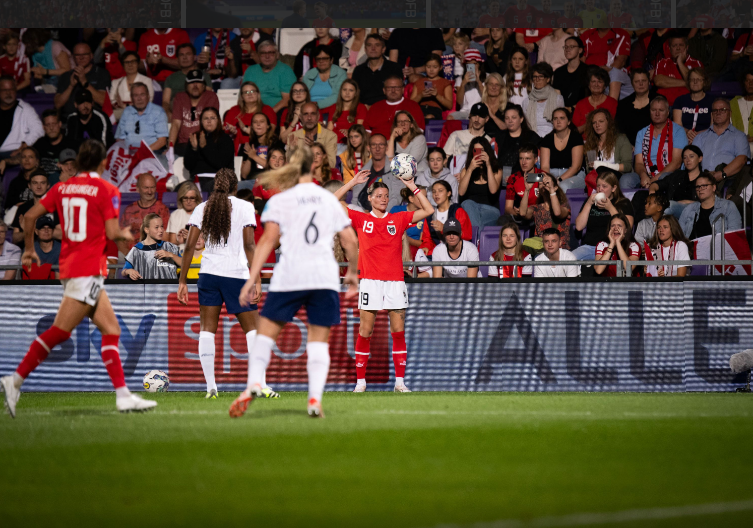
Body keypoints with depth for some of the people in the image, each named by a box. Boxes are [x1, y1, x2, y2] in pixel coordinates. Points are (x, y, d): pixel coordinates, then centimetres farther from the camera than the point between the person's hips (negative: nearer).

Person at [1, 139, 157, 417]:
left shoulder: (62, 188, 10)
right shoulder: (106, 190, -6)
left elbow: (30, 216, 5)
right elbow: (112, 233, -12)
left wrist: (30, 249, 18)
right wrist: (126, 235, 10)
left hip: (69, 266, 8)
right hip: (89, 268, -8)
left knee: (111, 330, 9)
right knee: (59, 332, -10)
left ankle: (123, 394, 5)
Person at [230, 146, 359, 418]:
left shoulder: (279, 201, 4)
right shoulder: (330, 199, 14)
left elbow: (268, 240, -5)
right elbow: (350, 241, 13)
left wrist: (252, 278, -7)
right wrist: (352, 273, 28)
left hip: (289, 275, -2)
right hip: (325, 277, 2)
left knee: (266, 331, 7)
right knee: (319, 340, 5)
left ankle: (254, 383, -13)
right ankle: (315, 398, -11)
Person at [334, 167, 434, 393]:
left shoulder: (398, 219, 10)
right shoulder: (361, 219, 7)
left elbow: (428, 210, 7)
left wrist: (412, 187, 2)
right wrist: (353, 182, -1)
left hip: (395, 281, 2)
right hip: (370, 281, -1)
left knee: (398, 332, -1)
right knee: (365, 332, -3)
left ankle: (400, 381, 3)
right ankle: (360, 381, 2)